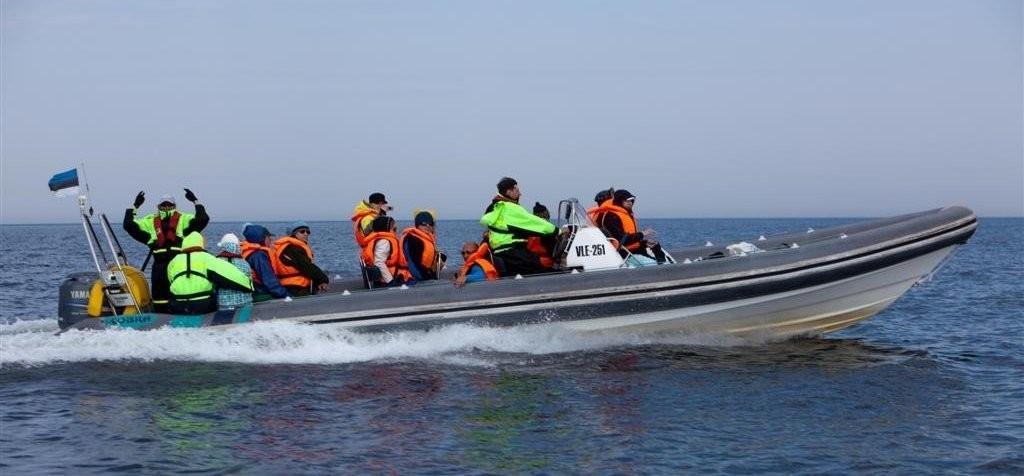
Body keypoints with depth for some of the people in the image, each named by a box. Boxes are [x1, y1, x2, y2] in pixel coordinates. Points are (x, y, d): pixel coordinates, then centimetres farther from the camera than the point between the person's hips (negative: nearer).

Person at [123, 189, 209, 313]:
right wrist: (135, 206, 2)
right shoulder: (150, 222, 10)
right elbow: (128, 225, 6)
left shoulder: (183, 220, 4)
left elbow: (203, 219, -7)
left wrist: (196, 202, -9)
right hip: (159, 268, 2)